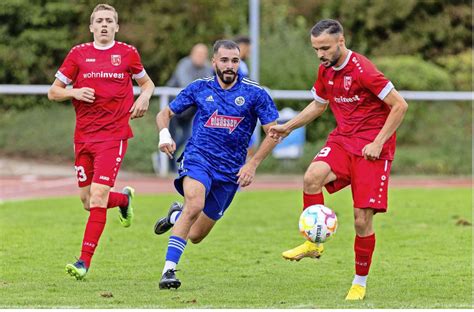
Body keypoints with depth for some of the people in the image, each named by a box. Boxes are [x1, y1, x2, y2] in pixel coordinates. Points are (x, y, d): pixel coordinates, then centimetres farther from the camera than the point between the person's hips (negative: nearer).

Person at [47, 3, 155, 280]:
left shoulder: (128, 54, 5)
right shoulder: (79, 54, 6)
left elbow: (147, 83, 20)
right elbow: (53, 91, 10)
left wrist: (144, 97, -2)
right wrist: (74, 92, -11)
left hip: (114, 135, -3)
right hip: (83, 136, 3)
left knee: (98, 197, -15)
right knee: (89, 202, 8)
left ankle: (84, 262, -13)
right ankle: (124, 198, 42)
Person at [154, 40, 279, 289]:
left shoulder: (255, 93, -2)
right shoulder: (199, 88, 3)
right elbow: (166, 113, 13)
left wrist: (252, 164, -9)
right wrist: (164, 133, -9)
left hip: (230, 172, 2)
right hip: (198, 157, -1)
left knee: (195, 236, 8)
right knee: (195, 204, -34)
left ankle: (176, 215, 44)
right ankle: (168, 270, -30)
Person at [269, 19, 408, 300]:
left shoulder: (363, 70, -17)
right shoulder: (326, 71, 6)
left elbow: (400, 105, -15)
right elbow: (319, 104, 26)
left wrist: (378, 143, -17)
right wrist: (288, 127, 17)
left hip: (371, 146, -6)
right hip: (343, 140, 6)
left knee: (362, 219, -7)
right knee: (313, 176, -27)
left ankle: (360, 282, 11)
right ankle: (314, 243, -12)